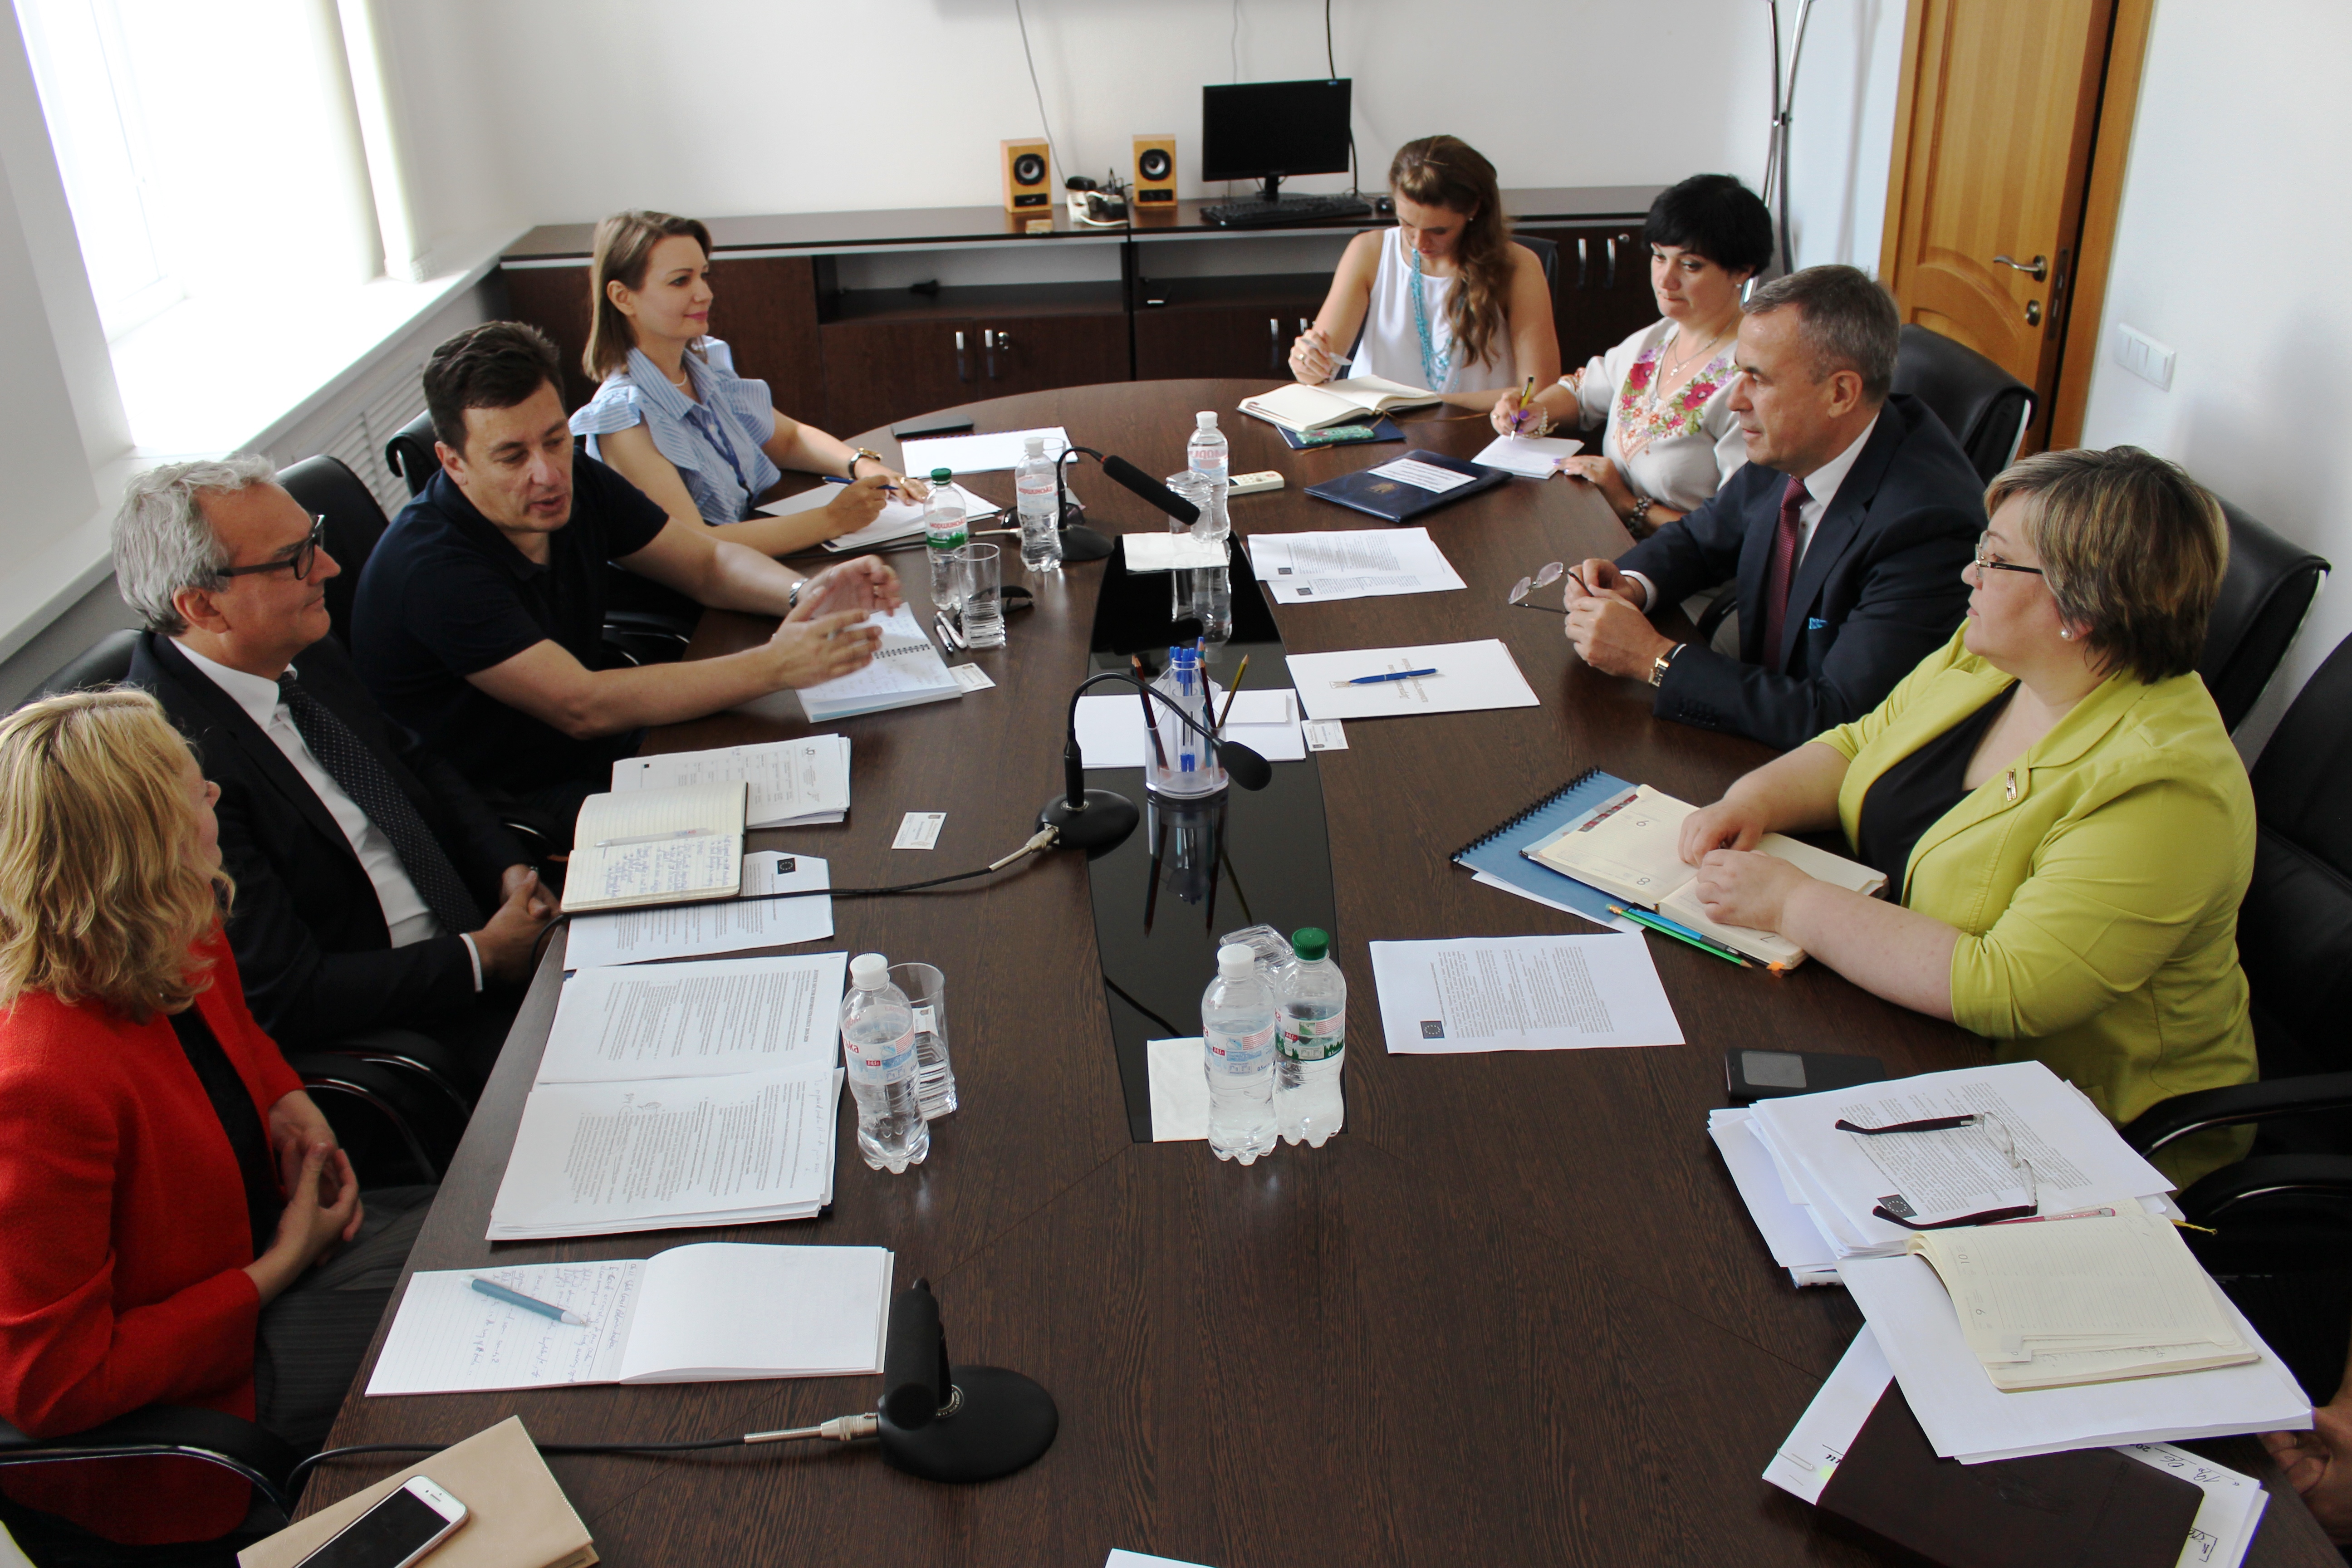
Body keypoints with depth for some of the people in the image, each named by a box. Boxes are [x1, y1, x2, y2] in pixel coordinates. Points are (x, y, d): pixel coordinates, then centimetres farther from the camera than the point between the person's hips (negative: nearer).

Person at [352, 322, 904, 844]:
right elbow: (583, 707, -32)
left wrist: (805, 594, -19)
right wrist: (773, 665, -36)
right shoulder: (433, 568, -27)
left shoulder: (577, 485, -5)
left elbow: (707, 561, 4)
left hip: (599, 749, 7)